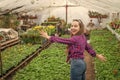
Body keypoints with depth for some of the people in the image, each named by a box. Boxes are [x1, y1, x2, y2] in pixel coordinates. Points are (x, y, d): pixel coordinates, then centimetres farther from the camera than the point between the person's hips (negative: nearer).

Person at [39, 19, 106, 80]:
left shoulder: (76, 38, -19)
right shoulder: (82, 37, 8)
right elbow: (88, 47, 16)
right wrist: (97, 55, 29)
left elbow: (63, 40, -19)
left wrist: (48, 37, -13)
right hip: (82, 63, 9)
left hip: (76, 64, -9)